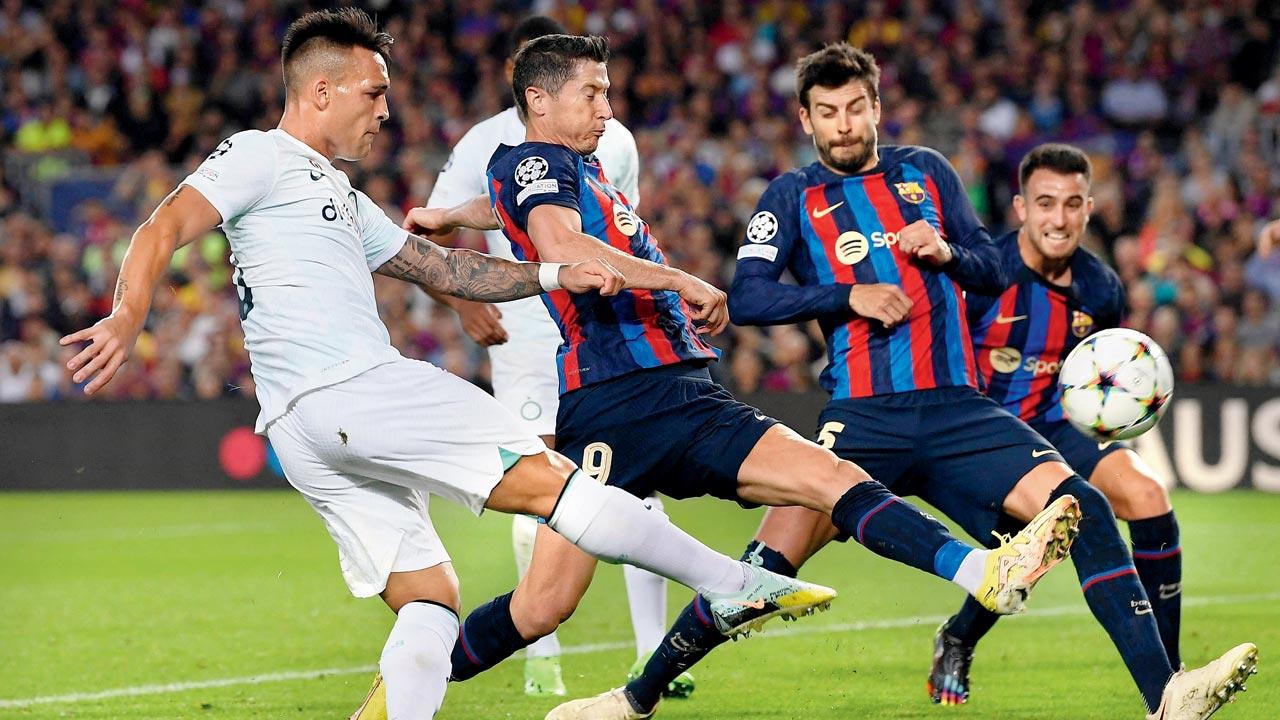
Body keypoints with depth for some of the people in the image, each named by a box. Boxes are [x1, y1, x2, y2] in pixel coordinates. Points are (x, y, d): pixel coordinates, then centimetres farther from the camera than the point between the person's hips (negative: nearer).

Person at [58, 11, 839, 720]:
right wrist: (128, 319, -29)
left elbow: (442, 268, 32)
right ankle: (734, 584, -9)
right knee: (549, 479, -9)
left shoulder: (339, 195, 30)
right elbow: (165, 229, -11)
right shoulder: (262, 158, 2)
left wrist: (553, 274, 21)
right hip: (348, 389, -10)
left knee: (429, 608, 6)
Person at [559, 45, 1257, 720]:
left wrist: (946, 252, -2)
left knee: (1084, 509, -18)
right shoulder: (794, 195, 10)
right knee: (771, 561, -14)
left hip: (957, 406, 2)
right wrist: (848, 294, -13)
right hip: (863, 416, -2)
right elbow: (745, 297, -2)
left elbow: (993, 272, 20)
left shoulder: (925, 171, 18)